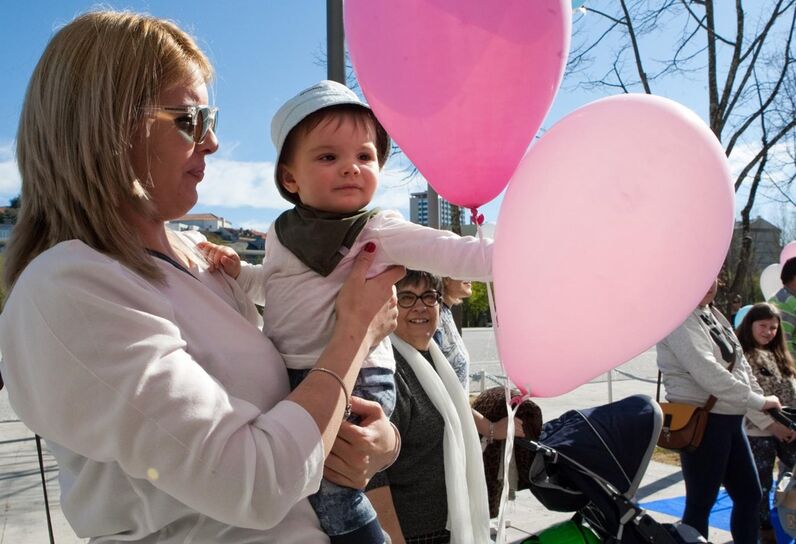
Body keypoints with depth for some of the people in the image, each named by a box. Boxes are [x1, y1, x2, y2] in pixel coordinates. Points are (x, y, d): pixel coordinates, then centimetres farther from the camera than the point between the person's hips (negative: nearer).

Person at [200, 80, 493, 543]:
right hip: (287, 377, 7)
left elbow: (448, 252, -19)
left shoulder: (381, 232, -10)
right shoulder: (283, 233, 7)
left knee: (329, 490, -15)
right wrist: (238, 270, 5)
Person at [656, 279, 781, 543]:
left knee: (749, 494, 15)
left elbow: (740, 364, 14)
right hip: (700, 421, -9)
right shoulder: (680, 319, -14)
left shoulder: (714, 315, 13)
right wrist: (758, 401, -16)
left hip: (729, 419, 9)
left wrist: (769, 415, 7)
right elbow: (707, 372, -23)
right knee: (701, 502, 1)